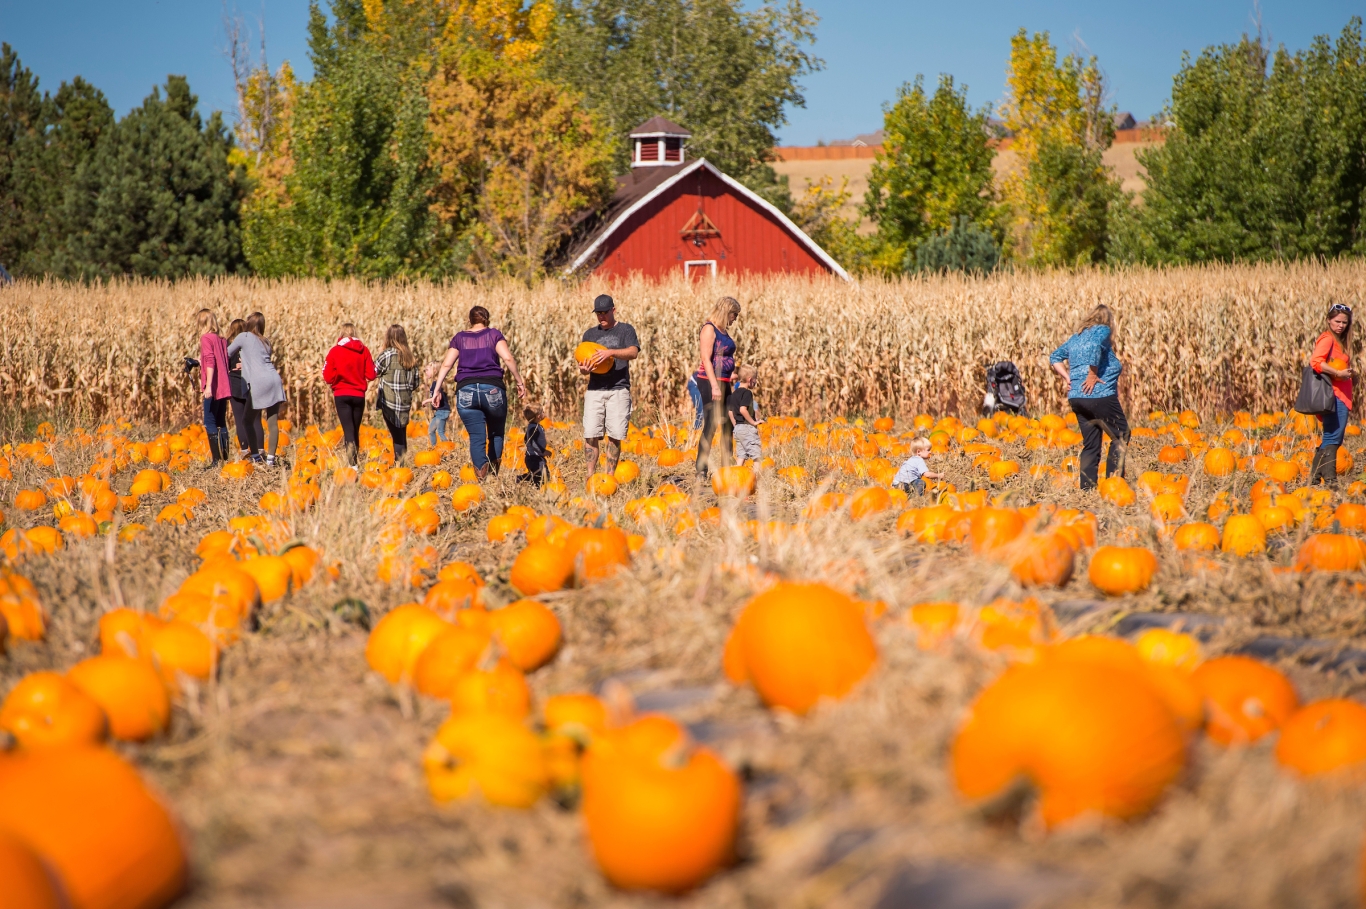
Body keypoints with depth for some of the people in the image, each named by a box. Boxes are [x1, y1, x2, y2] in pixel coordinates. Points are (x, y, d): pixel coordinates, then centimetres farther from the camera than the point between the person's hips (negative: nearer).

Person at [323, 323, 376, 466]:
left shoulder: (335, 351, -6)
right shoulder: (364, 350, -2)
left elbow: (328, 377, -7)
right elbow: (371, 375, -2)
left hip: (342, 395, -2)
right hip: (359, 395, 2)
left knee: (348, 430, -7)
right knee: (355, 430, 18)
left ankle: (352, 462, -25)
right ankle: (356, 459, 26)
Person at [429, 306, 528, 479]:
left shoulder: (459, 338, 16)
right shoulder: (494, 334, 9)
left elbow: (446, 365, 9)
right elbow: (508, 359, -4)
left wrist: (436, 391, 9)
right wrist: (519, 382, 2)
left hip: (466, 391, 1)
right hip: (492, 389, -1)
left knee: (477, 437, -1)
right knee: (496, 433, 17)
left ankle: (482, 477, -17)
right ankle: (493, 473, 7)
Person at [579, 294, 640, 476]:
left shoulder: (625, 330, 6)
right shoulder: (590, 334, 17)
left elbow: (633, 352, -12)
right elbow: (584, 364, 16)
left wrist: (610, 352, -27)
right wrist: (583, 369, -9)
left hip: (619, 390, -3)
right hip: (594, 390, 3)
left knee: (615, 435, -3)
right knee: (590, 434, -7)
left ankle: (609, 476, 4)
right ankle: (591, 475, -3)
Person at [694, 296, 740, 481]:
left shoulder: (724, 331, 15)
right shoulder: (709, 329, -9)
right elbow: (706, 358, -16)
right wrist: (714, 386, -22)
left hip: (724, 383, 9)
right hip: (710, 382, -9)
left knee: (728, 426, 11)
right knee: (710, 426, -11)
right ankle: (701, 472, -10)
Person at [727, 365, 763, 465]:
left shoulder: (734, 394, 13)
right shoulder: (747, 393, -13)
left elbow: (730, 412, 15)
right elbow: (742, 409, -25)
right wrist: (753, 422, -18)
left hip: (737, 428, 8)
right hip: (747, 427, -8)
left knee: (741, 455, 8)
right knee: (756, 453, -3)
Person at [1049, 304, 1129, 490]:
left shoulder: (1076, 337, 20)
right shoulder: (1102, 331, -1)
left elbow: (1054, 358, 22)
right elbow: (1094, 345, -22)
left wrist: (1068, 378, 13)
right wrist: (1093, 374, -16)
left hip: (1076, 398, 7)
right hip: (1100, 396, -7)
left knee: (1090, 445, 11)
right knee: (1120, 437, 5)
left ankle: (1087, 487, 6)